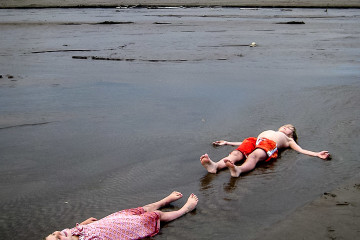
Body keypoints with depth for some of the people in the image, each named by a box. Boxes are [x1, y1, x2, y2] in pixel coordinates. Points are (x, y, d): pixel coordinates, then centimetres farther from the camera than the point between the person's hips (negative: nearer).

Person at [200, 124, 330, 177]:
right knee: (236, 154, -29)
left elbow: (301, 150, 21)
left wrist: (317, 154, 5)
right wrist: (227, 142, 35)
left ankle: (238, 170, -69)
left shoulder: (288, 140, 37)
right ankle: (215, 166, -56)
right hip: (255, 141, 3)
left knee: (254, 156, -38)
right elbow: (245, 143, 39)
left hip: (269, 144, -3)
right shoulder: (269, 131, 46)